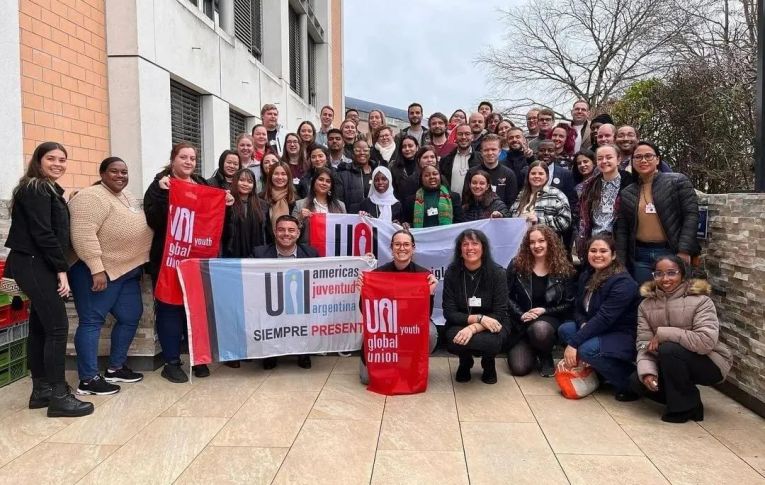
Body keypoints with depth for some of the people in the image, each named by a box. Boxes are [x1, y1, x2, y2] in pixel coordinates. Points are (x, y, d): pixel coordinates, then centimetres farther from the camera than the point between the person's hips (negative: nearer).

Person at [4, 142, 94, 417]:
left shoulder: (49, 190, 18)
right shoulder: (35, 189, -11)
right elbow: (42, 233, -18)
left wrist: (58, 268, 8)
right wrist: (61, 269, -16)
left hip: (39, 265, 10)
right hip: (34, 264, -10)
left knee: (40, 326, 11)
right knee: (58, 326, -10)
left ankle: (41, 390, 19)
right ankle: (58, 397, -6)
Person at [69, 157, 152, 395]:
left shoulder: (126, 195, 15)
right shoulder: (91, 197, -15)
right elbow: (83, 235, -24)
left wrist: (138, 265, 19)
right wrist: (97, 269, -27)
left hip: (127, 271, 10)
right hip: (99, 272, -10)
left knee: (130, 317, 12)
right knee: (92, 322, -4)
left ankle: (115, 368, 25)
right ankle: (88, 379, 1)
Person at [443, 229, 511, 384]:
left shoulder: (497, 273, -13)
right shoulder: (452, 273, -9)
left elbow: (499, 314, -15)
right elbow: (449, 312, -11)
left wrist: (474, 328, -31)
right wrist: (479, 318, -25)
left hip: (491, 326, -1)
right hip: (461, 325, 1)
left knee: (491, 341, -36)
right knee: (455, 340, -34)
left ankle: (488, 363, 6)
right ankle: (465, 362, 8)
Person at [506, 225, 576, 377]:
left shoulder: (563, 269, -3)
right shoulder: (517, 265, -2)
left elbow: (569, 303, -1)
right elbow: (507, 296, -1)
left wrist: (545, 311, -14)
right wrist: (521, 314, -16)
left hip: (550, 319, -1)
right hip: (521, 324, 1)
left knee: (540, 329, -40)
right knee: (519, 368, -15)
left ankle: (546, 357, -3)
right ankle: (532, 350, 24)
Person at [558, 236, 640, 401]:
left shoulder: (623, 283, -22)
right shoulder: (586, 276, 4)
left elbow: (604, 318, -29)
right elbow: (579, 309, 8)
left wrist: (573, 343, -30)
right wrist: (583, 324, -17)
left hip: (626, 336, -9)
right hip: (600, 331, 9)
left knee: (587, 349, -31)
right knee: (564, 329, -6)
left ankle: (631, 382, -9)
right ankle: (598, 372, 3)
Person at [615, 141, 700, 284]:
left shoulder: (678, 181, 0)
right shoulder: (627, 193, 9)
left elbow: (691, 215, -6)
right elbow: (622, 231, 10)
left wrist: (684, 250, -13)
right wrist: (621, 263, 4)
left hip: (672, 253, -3)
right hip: (640, 256, 3)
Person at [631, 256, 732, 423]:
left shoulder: (700, 301, -17)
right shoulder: (646, 305, -3)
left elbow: (706, 341, -31)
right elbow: (644, 344, -11)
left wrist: (663, 333, -28)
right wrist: (647, 371, -29)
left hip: (708, 364, -5)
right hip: (670, 365, 5)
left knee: (669, 349, -31)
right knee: (638, 381, -17)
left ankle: (687, 406, -11)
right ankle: (681, 397, 11)